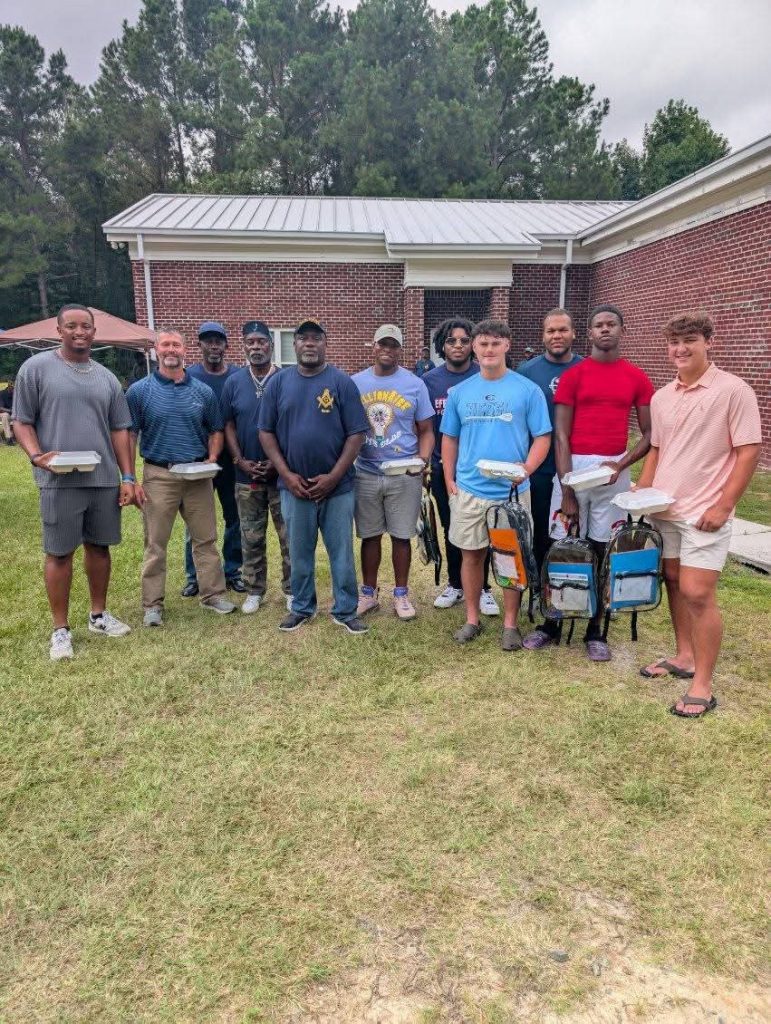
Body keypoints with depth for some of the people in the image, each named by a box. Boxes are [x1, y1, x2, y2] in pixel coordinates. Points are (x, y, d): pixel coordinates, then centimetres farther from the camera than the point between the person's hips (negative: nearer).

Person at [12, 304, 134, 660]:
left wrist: (127, 477, 6)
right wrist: (37, 456, -18)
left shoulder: (106, 377, 12)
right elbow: (21, 421, 0)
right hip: (60, 481, -4)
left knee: (99, 547, 13)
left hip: (105, 480, 4)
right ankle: (61, 629, 13)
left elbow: (119, 430, 13)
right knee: (59, 553, 2)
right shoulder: (36, 368, 0)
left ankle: (99, 615, 28)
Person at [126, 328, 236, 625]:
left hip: (198, 475, 2)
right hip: (159, 475, -2)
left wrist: (211, 461, -4)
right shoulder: (140, 391, -1)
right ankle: (153, 604, 15)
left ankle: (212, 594, 22)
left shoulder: (203, 391, 6)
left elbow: (216, 432, 14)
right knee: (155, 543, 4)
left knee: (206, 539, 9)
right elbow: (129, 437, -1)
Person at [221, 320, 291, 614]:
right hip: (246, 475, 2)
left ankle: (291, 589, 18)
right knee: (251, 538, 11)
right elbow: (228, 425, 5)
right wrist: (240, 461, -7)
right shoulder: (233, 382, 4)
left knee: (290, 536, 4)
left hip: (282, 474, -2)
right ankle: (254, 590, 24)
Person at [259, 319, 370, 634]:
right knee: (299, 552, 13)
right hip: (294, 486, 2)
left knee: (341, 552, 6)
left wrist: (333, 477, -12)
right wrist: (287, 474, -7)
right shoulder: (279, 382, 4)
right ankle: (301, 608, 29)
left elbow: (356, 434, -5)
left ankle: (345, 611, 20)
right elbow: (266, 432, 4)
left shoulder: (342, 382, -2)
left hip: (337, 486, -1)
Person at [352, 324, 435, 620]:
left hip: (404, 474, -1)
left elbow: (426, 430, 3)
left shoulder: (415, 384, 1)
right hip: (365, 473, 1)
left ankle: (401, 593, 21)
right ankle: (369, 592, 25)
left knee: (401, 535, 6)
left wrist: (423, 458, -15)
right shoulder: (355, 383, 4)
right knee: (369, 535, 11)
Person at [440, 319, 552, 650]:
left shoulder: (527, 390, -2)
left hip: (513, 491, -2)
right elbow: (450, 439, 13)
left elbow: (542, 437, -3)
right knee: (471, 555, 10)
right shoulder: (459, 392, 7)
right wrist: (449, 480, 5)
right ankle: (472, 619, 25)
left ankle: (510, 624, 20)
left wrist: (526, 468, -19)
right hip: (468, 490, 3)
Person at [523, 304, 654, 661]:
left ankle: (594, 631, 19)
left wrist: (621, 465, -12)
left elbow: (649, 435, 7)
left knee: (604, 551, 7)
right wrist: (566, 490, -10)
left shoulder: (637, 378, 6)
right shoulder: (573, 375, 0)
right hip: (573, 467, -1)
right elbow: (560, 435, -4)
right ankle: (550, 624, 18)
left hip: (614, 471, 2)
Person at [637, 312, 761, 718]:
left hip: (705, 513, -6)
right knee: (673, 583, 15)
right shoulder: (661, 397, 10)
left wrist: (723, 506, -16)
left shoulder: (733, 390, -8)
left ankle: (702, 685, 3)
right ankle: (684, 656, 32)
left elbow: (749, 452, -10)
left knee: (698, 593, -8)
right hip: (663, 509, 6)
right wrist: (642, 492, 7)